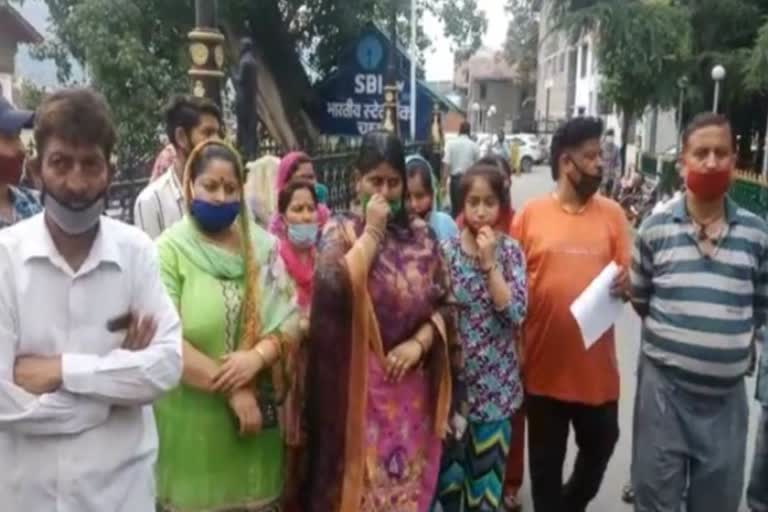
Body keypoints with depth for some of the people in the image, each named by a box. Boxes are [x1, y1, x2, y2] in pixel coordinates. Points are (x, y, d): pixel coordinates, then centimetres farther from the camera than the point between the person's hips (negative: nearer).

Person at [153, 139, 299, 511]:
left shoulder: (263, 246, 4)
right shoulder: (169, 250, -7)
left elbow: (290, 319, 0)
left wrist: (257, 356, -18)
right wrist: (231, 389, -17)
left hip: (258, 414, 3)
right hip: (193, 422, -3)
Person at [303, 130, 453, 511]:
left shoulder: (421, 234, 6)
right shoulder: (340, 230, -2)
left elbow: (443, 302, 8)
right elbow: (334, 287, -21)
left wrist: (419, 342, -8)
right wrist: (372, 231, -15)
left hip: (412, 382, 3)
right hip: (359, 383, -3)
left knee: (407, 481, 14)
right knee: (361, 479, 5)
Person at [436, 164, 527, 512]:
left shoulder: (510, 250, -4)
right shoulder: (446, 251, -5)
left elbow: (516, 314, -14)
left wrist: (489, 262, -19)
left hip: (495, 380, 0)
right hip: (454, 375, 0)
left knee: (487, 469, 11)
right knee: (449, 468, 11)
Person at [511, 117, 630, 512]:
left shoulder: (612, 214, 1)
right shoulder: (530, 215, -4)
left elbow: (628, 279, 4)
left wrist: (625, 284, -20)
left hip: (596, 366, 2)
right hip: (544, 365, -2)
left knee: (600, 446, 19)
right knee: (545, 460, 13)